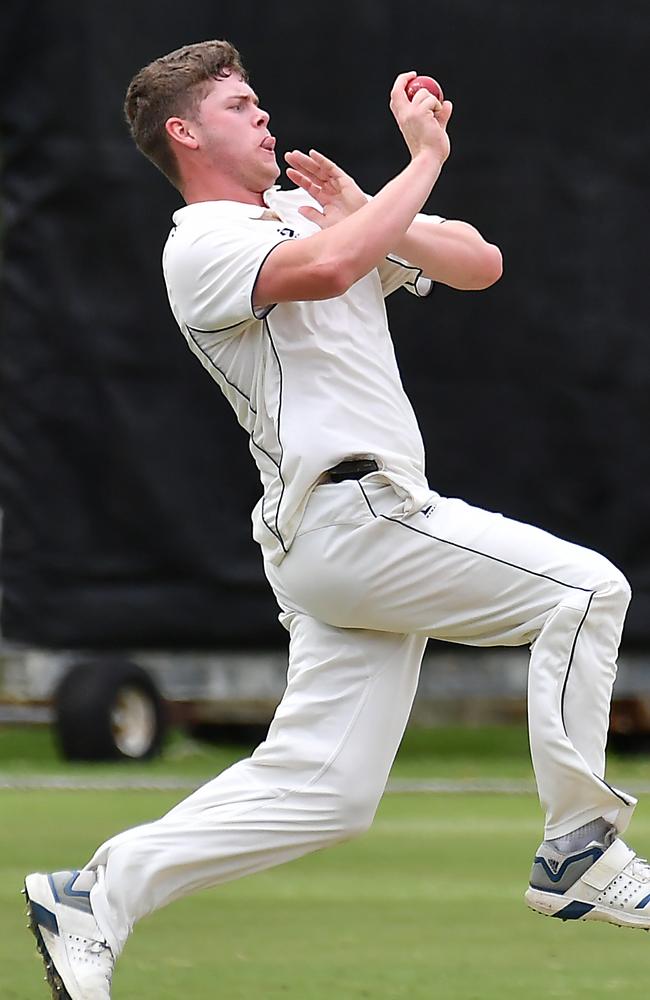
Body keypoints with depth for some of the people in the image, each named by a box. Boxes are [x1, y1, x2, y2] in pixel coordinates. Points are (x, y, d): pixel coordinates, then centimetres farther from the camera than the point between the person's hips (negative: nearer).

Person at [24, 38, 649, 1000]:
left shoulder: (312, 210, 22)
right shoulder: (202, 243, -4)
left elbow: (478, 264, 15)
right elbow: (323, 270, -27)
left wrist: (367, 213, -1)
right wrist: (424, 160, -18)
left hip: (362, 533, 9)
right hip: (347, 513, -9)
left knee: (318, 789, 4)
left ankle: (98, 895, 6)